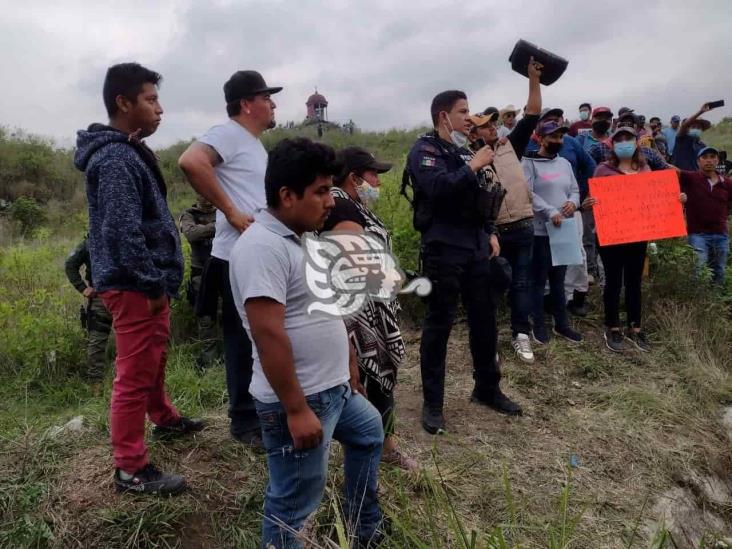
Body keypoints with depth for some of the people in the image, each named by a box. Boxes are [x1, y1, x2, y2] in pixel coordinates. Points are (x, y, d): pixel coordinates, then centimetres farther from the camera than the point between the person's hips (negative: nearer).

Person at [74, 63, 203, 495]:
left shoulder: (131, 152, 14)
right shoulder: (116, 159, -20)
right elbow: (123, 233, -26)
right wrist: (154, 285, -19)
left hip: (147, 282, 11)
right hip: (134, 287, -10)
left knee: (155, 359, 25)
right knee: (136, 375, -2)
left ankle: (164, 418, 45)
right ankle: (131, 470, 10)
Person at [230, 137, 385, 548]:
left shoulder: (299, 237, 9)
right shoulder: (263, 247, -23)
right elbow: (269, 336, -28)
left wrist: (348, 364, 23)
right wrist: (296, 410, -26)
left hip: (333, 389, 11)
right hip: (300, 401, -11)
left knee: (369, 432, 31)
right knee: (293, 508, 3)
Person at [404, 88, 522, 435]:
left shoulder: (464, 152, 18)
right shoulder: (424, 151, -6)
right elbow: (439, 189, -25)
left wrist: (491, 233, 14)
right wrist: (473, 166, -16)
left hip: (476, 248, 8)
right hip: (443, 250, -8)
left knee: (484, 320, 13)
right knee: (438, 325, -2)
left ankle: (487, 389, 29)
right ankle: (432, 403, 10)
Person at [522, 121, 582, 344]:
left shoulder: (565, 163, 14)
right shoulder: (529, 163, -7)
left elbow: (575, 189, 19)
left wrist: (573, 202, -5)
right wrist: (550, 212, -23)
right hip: (539, 231, -6)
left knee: (559, 280, 15)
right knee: (538, 280, 3)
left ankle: (562, 324, 25)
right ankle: (539, 325, 15)